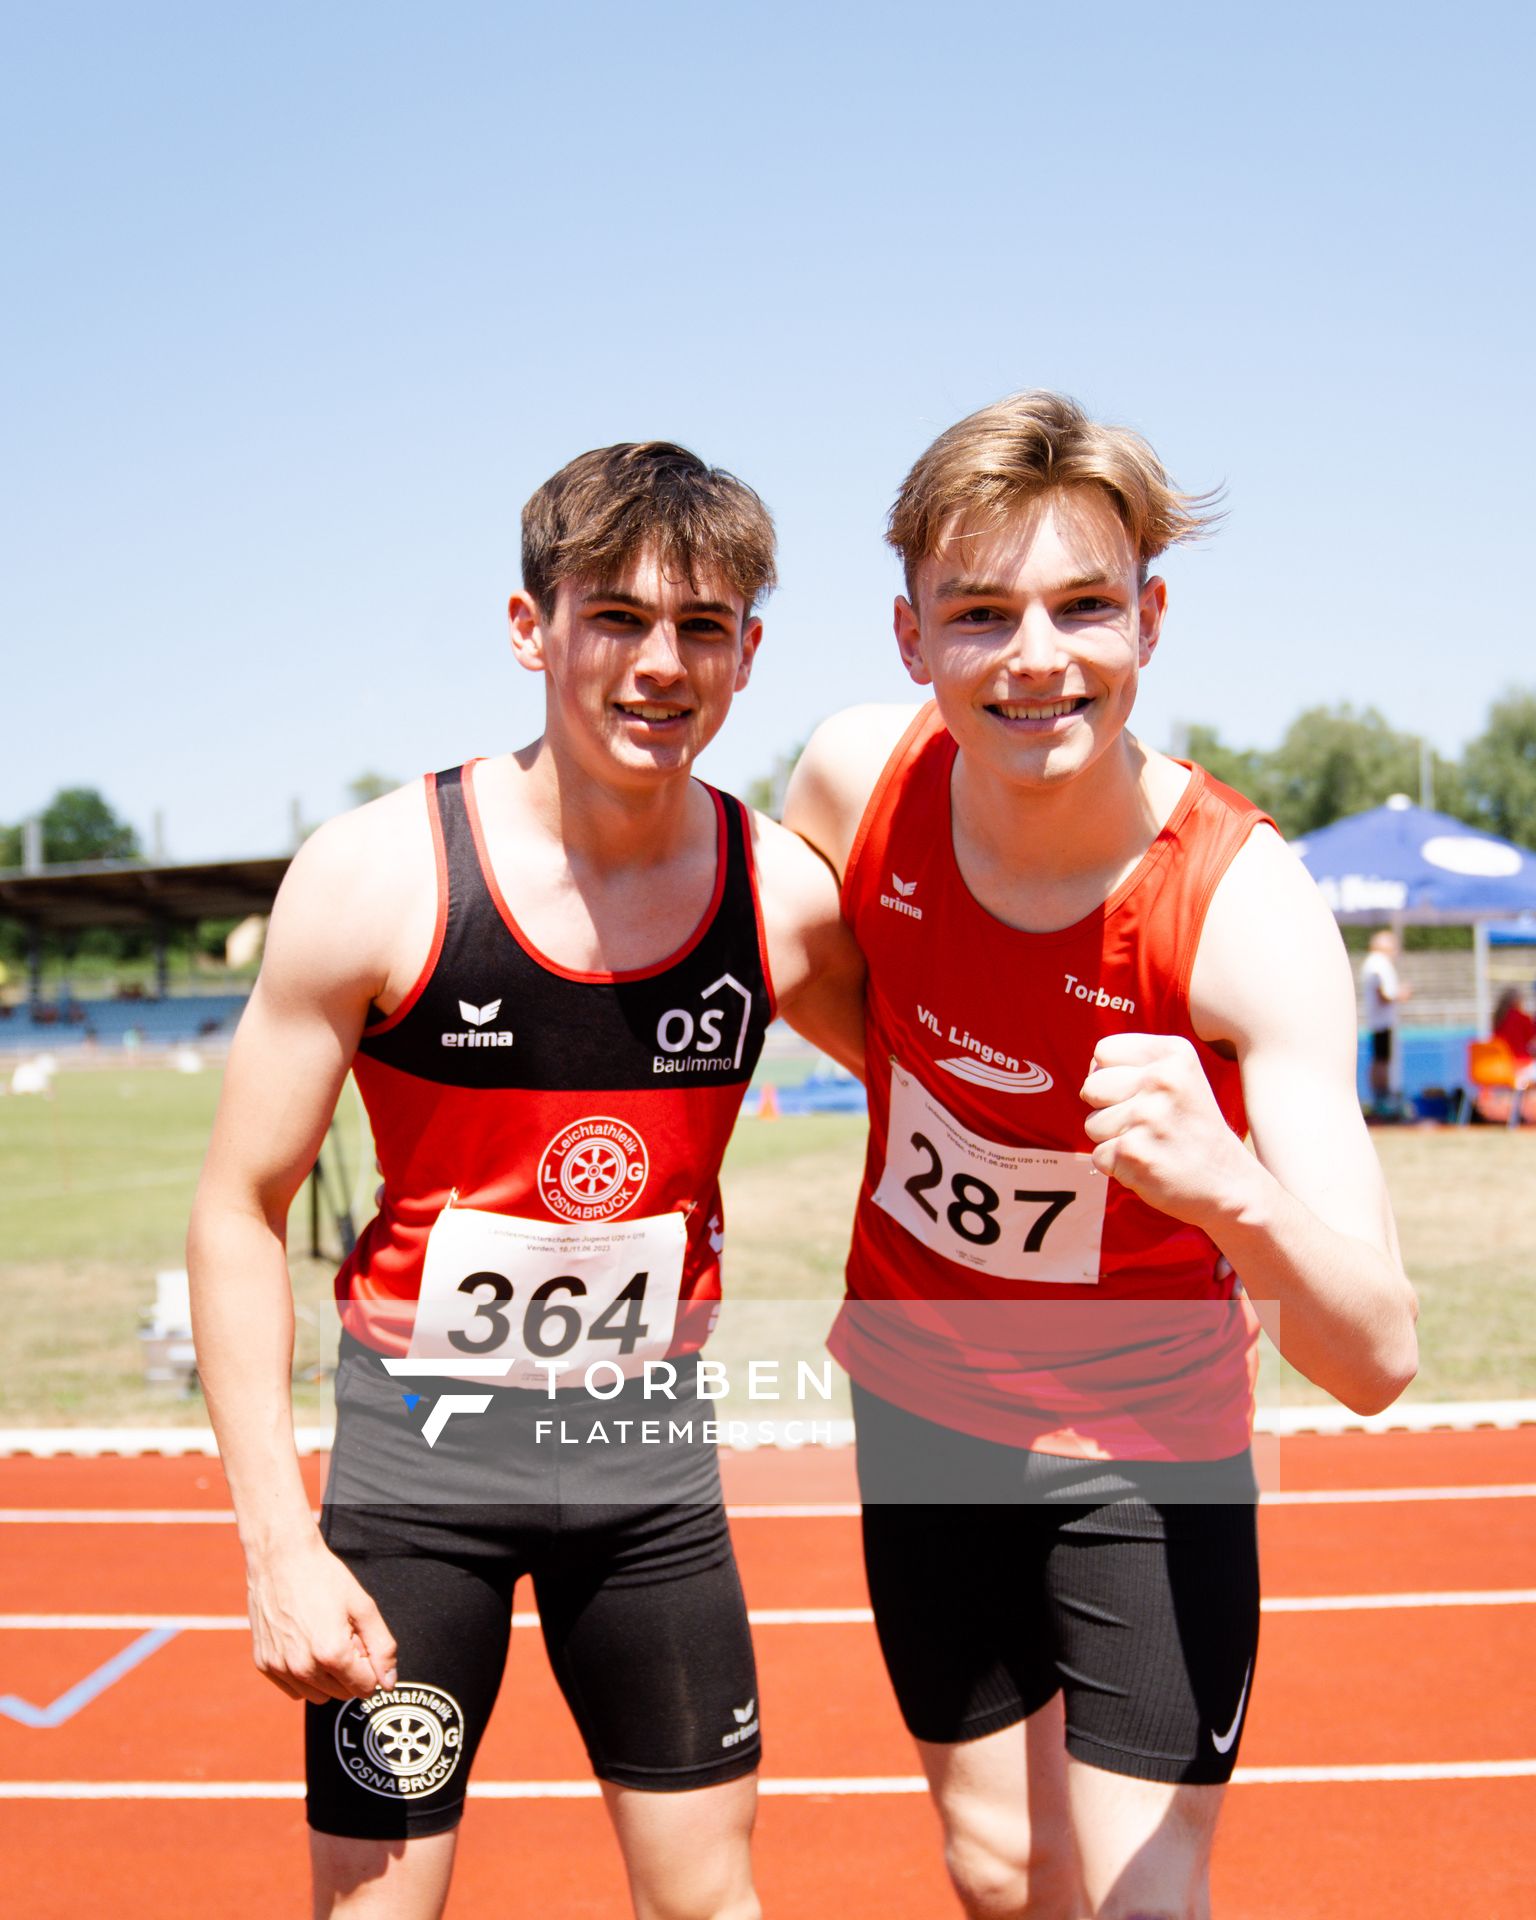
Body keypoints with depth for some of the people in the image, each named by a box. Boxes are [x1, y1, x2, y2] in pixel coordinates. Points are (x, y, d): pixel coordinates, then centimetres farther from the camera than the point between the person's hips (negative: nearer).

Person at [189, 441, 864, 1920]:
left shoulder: (786, 896, -8)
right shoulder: (376, 878, -15)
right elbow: (239, 1213, -9)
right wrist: (279, 1540, -14)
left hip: (648, 1440, 3)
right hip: (423, 1436, -2)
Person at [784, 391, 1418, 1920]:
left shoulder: (1247, 913, -28)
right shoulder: (854, 780, -18)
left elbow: (1374, 1359, -33)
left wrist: (1230, 1189, -54)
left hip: (1142, 1448, -3)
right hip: (916, 1405, 3)